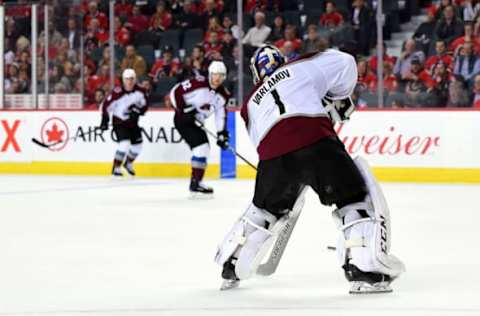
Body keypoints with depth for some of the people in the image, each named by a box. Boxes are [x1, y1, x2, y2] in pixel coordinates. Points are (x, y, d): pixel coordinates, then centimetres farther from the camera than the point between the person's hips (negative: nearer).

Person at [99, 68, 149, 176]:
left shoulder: (140, 91, -10)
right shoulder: (117, 93, -23)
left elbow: (145, 104, 1)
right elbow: (106, 105, -16)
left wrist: (138, 110, -19)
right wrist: (105, 120, -17)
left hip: (133, 122, 6)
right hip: (119, 122, -6)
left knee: (137, 145, 11)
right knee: (124, 144, -22)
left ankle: (128, 163, 38)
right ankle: (116, 168, -7)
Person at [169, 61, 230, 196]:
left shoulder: (223, 95, -1)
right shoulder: (198, 83, -23)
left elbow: (221, 115, 8)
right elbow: (175, 92, -21)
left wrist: (222, 134, 2)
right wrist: (184, 109, -25)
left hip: (196, 122, 9)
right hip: (183, 119, -9)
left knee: (203, 149, 14)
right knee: (201, 147, -19)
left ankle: (196, 182, 28)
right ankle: (195, 184, -15)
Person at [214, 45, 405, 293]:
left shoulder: (252, 103, 34)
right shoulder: (300, 68, 24)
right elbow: (343, 64, 15)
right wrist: (338, 99, 30)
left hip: (273, 155, 4)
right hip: (316, 141, -4)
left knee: (265, 208, 30)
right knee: (356, 199, 9)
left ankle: (230, 269, 37)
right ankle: (364, 272, -7)